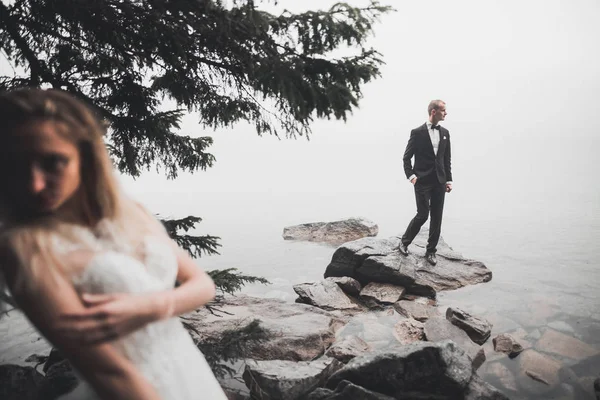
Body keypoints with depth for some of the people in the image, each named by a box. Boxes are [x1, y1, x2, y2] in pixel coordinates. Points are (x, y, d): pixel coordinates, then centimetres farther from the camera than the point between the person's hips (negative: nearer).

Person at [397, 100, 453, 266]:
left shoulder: (445, 133, 10)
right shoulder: (417, 132, -4)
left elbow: (447, 159, 13)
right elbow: (407, 157, 0)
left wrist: (449, 180, 7)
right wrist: (411, 176, -11)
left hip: (439, 182, 5)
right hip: (422, 181, -5)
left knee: (437, 218, 5)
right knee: (422, 215, -7)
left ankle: (430, 252, 16)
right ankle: (404, 242, 16)